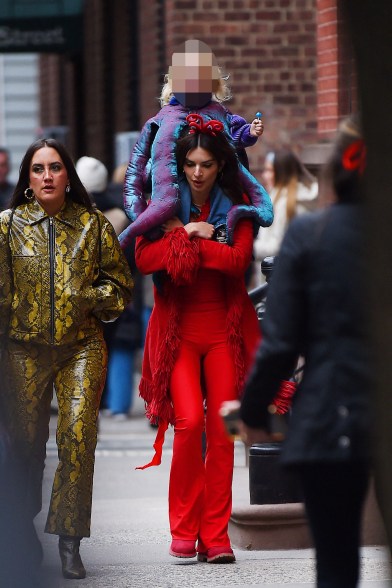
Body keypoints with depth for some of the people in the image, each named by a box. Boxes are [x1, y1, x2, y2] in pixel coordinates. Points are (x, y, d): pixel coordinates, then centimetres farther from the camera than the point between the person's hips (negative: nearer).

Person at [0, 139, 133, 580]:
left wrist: (91, 298, -7)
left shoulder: (93, 224, 6)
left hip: (81, 345, 0)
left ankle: (69, 541, -12)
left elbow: (121, 282, 11)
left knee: (78, 436, -15)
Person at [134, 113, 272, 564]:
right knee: (189, 419, -16)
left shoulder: (236, 207, 6)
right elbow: (143, 260, -9)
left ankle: (215, 534, 1)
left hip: (224, 329, 1)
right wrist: (191, 234, -15)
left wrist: (184, 238, -12)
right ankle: (183, 528, -4)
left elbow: (237, 260, -11)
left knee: (221, 430, -4)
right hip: (178, 328, -1)